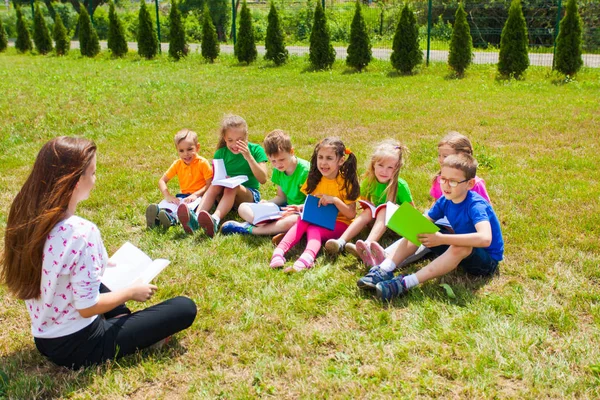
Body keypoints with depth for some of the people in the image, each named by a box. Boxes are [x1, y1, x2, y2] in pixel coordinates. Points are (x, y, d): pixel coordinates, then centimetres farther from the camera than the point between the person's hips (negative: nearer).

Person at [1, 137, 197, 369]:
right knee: (184, 307, -3)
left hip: (45, 340, 8)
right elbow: (87, 307, -23)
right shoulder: (82, 232, -28)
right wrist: (131, 292, -6)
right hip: (80, 346, -7)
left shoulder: (27, 220, -3)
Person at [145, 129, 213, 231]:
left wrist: (196, 194, -26)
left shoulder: (203, 163, -5)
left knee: (190, 206, -38)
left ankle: (171, 217, -67)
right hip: (183, 195, 5)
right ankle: (158, 213, -58)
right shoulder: (177, 164, 9)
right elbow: (162, 181, 9)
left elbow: (210, 184, -11)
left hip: (199, 196, -5)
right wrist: (168, 196, -10)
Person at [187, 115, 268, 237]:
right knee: (215, 184, -28)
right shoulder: (220, 153, 5)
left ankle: (215, 219, -59)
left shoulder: (256, 150, -4)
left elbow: (263, 179, -14)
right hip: (227, 195, 3)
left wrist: (249, 157, -24)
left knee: (232, 186, -34)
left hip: (250, 195, -3)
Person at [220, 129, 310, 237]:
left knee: (292, 221, -45)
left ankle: (248, 229, -29)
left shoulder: (305, 170, -17)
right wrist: (266, 203, -7)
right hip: (286, 207, 8)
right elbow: (281, 197, 11)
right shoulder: (278, 171, 4)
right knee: (243, 208, 1)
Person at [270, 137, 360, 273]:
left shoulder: (346, 183, -8)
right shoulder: (315, 180, 5)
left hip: (339, 223, -5)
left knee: (314, 229, -33)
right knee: (302, 221, -27)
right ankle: (279, 251, -43)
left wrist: (335, 200, -24)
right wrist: (301, 207, -8)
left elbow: (351, 214, -10)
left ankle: (306, 259, -61)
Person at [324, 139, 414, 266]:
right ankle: (341, 242, -41)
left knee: (385, 210, -32)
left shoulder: (400, 185, -18)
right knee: (368, 211, -25)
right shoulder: (369, 180, -7)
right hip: (377, 220, 4)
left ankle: (367, 245, -58)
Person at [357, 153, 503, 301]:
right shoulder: (445, 201, -5)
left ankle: (406, 283, -45)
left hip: (488, 260, -7)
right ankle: (384, 271, -21)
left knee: (461, 246, -40)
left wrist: (442, 239, -45)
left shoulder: (476, 205, -27)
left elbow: (485, 238, -44)